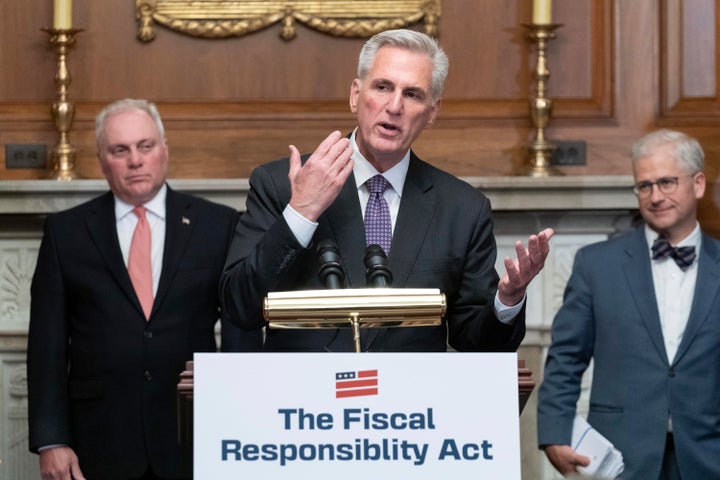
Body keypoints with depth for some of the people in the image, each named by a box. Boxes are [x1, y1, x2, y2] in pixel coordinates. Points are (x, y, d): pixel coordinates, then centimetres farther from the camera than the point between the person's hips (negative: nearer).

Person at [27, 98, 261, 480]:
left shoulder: (217, 225, 7)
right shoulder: (65, 232, 7)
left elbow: (242, 332, 7)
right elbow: (48, 345, 5)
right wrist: (50, 441, -3)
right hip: (101, 446, 0)